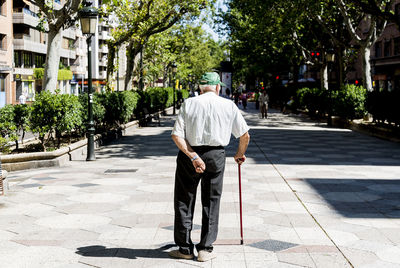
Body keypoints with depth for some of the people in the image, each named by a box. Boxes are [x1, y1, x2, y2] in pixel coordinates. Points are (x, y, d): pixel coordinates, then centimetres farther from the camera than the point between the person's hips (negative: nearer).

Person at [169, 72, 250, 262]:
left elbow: (176, 135, -10)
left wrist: (193, 157, -14)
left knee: (184, 201, 10)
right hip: (216, 155, 1)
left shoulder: (189, 103, 1)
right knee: (211, 202, 12)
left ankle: (185, 248, 16)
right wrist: (240, 154, 24)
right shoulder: (229, 105, 3)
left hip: (189, 153, 0)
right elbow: (244, 135, 8)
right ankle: (205, 249, 14)